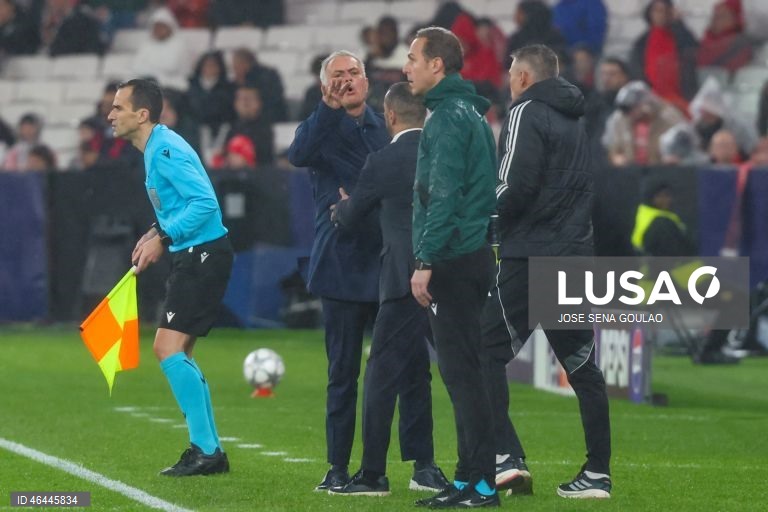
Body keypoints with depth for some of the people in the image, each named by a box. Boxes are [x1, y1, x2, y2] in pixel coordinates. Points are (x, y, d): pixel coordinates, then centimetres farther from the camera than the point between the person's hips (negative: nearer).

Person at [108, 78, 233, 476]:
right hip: (191, 257, 11)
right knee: (178, 355, 14)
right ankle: (209, 450, 19)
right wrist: (156, 232, 8)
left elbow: (205, 202, -25)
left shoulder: (165, 150, -17)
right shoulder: (155, 148, 15)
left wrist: (163, 239, -21)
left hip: (202, 257, -11)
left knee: (168, 349, -14)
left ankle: (205, 451, -12)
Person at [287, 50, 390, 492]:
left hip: (391, 265, 2)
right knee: (344, 372, 2)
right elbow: (299, 155, -21)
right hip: (344, 268, -2)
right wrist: (330, 107, -31)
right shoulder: (323, 128, 2)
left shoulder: (386, 128, 12)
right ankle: (339, 468, 9)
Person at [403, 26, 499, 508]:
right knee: (465, 371, 12)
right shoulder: (471, 112, 17)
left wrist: (426, 261, -20)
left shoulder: (449, 117, -13)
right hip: (477, 254, 10)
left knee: (460, 370, -8)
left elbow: (444, 195, -19)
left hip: (453, 262, -10)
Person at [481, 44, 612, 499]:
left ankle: (506, 457, -16)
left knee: (488, 354, -3)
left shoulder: (527, 113, -6)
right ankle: (598, 473, 9)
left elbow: (516, 187, -17)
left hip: (530, 257, -8)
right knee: (582, 366, 10)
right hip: (575, 256, 8)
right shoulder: (575, 121, 19)